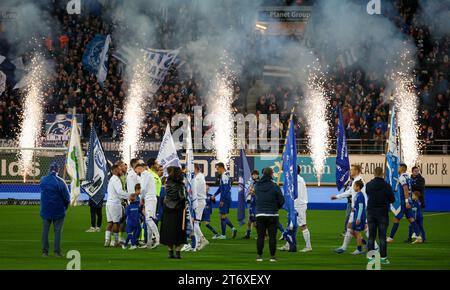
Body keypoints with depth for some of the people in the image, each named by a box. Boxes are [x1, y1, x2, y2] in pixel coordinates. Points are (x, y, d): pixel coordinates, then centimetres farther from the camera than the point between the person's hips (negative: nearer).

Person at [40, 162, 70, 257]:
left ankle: (44, 251, 8)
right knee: (57, 230, 3)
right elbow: (67, 197, -10)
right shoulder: (60, 182, -15)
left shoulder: (43, 180, -3)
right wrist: (65, 206, 8)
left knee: (45, 230, 10)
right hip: (58, 210, -3)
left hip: (45, 210, 3)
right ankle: (57, 252, 2)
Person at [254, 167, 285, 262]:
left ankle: (259, 255, 6)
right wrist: (277, 207, 14)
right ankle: (272, 256, 3)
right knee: (272, 236, 3)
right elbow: (281, 200, -5)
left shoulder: (257, 186, 0)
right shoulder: (275, 187, -9)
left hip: (260, 215, 2)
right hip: (272, 215, -2)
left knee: (260, 236, 7)